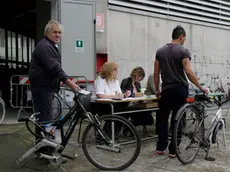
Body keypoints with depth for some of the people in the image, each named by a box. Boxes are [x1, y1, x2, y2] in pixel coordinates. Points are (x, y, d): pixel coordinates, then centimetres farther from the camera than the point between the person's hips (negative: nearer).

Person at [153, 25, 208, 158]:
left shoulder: (160, 51, 7)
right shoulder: (183, 51, -8)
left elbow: (156, 73, 7)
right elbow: (189, 72, -17)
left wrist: (157, 90, 16)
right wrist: (201, 88, -10)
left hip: (166, 89, 4)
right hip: (180, 89, -4)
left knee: (163, 118, 15)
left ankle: (161, 147, 17)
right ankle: (173, 150, 8)